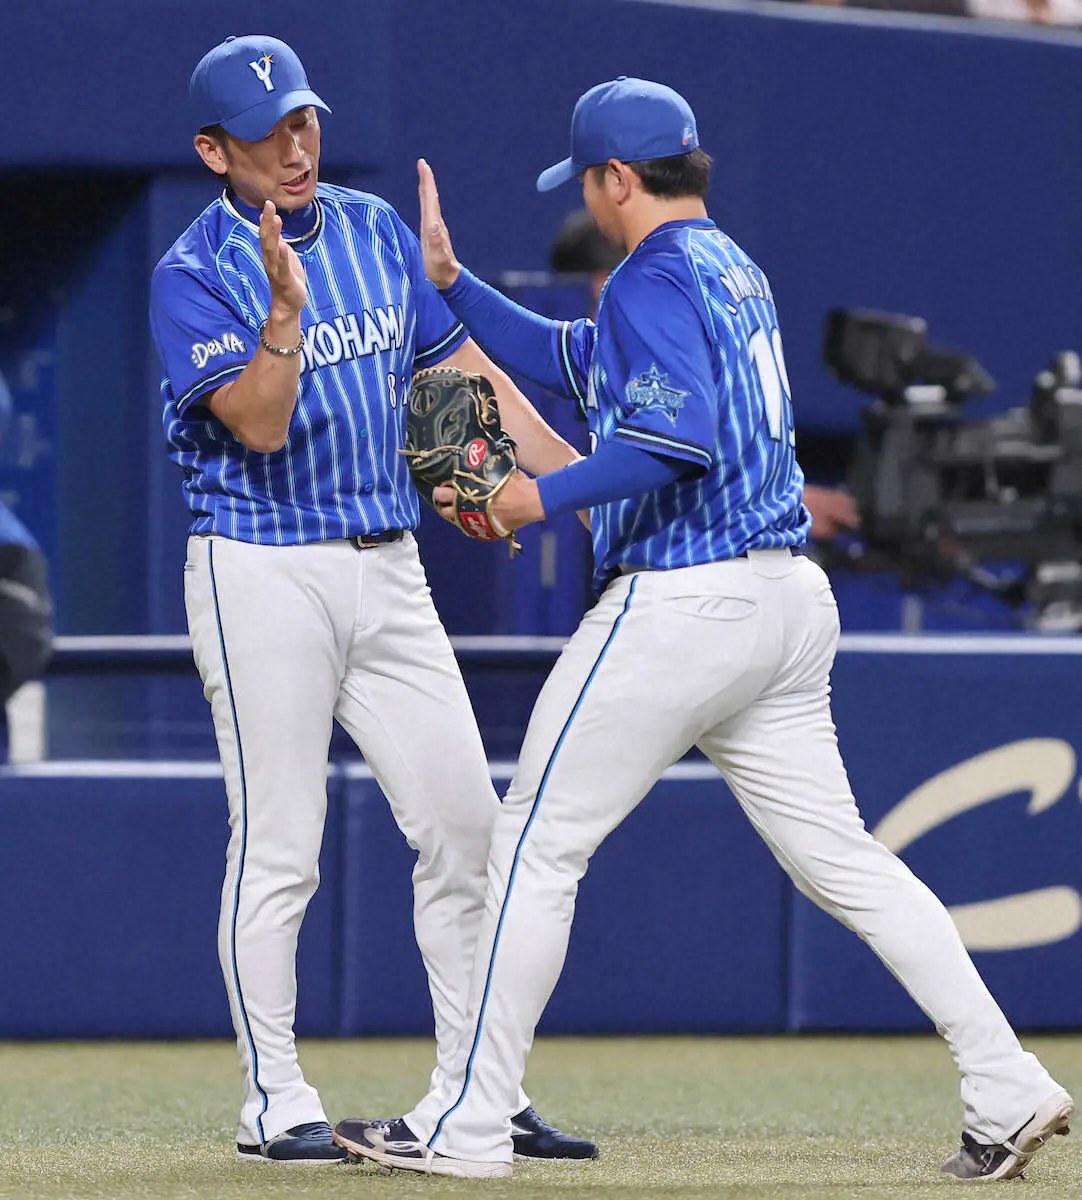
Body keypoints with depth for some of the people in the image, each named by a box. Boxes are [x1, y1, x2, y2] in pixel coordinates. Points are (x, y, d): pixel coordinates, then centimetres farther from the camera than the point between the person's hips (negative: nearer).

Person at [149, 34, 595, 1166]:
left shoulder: (375, 230, 10)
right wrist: (285, 306, -32)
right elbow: (261, 423, -19)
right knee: (278, 848, -4)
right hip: (261, 573, -6)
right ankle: (276, 1104, 5)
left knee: (464, 821, 2)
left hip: (387, 564, 6)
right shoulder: (194, 275, -8)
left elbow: (462, 369, 14)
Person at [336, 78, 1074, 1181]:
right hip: (785, 602, 9)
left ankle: (469, 1123, 4)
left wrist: (543, 497, -16)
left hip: (677, 604, -9)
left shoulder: (656, 278, -10)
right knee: (837, 855, 7)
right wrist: (452, 282, 28)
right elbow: (573, 363, 30)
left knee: (536, 844, 1)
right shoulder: (733, 270, 20)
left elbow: (677, 435, -25)